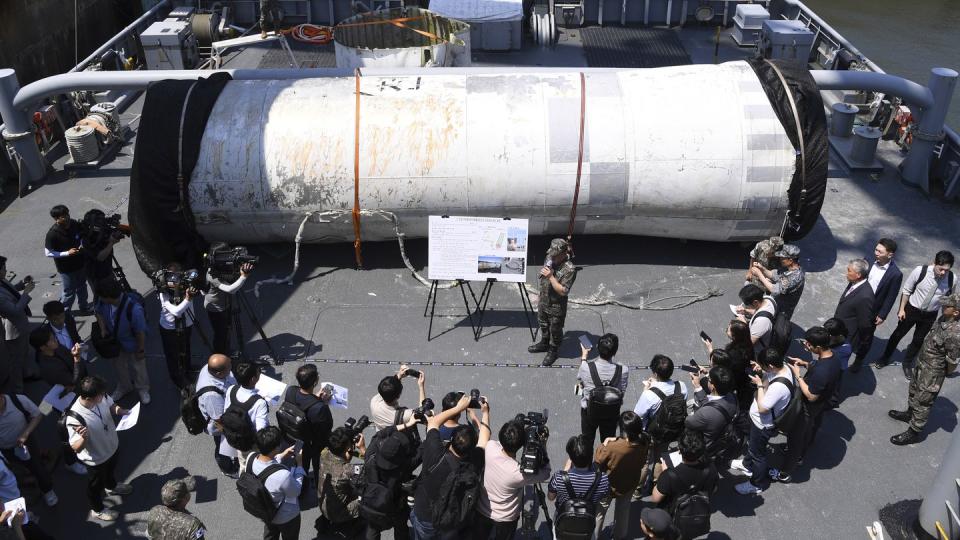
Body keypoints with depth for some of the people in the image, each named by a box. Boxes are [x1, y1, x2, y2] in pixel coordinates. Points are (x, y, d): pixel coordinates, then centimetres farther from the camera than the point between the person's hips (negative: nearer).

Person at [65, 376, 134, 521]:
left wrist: (122, 411, -22)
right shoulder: (75, 419, -42)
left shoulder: (101, 397, -26)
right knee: (96, 485, 25)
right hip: (96, 458, -5)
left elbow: (111, 406, -2)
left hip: (112, 445, 5)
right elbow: (76, 448, -33)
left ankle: (111, 487, 68)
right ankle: (97, 510, 53)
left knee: (110, 470, 36)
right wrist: (84, 438, -54)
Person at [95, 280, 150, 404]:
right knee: (119, 366, 29)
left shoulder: (133, 309, -42)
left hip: (132, 345, -5)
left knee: (138, 368, 20)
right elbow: (99, 312, 2)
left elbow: (141, 331, -28)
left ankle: (143, 389, 48)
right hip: (114, 342, 5)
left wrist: (141, 350, -16)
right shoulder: (104, 301, -24)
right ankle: (123, 387, 57)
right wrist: (103, 328, -13)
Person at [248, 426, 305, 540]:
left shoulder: (251, 459, -26)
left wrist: (281, 456, -3)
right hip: (286, 516, -5)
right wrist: (300, 464, -16)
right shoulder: (283, 475, -44)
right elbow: (296, 491, -22)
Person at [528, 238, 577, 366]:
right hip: (544, 301, 7)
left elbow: (563, 291, -30)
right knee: (543, 324, 28)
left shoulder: (570, 269, -30)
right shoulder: (550, 258, -7)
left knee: (555, 330, 14)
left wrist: (551, 276, -36)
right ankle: (544, 344, 52)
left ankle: (553, 352, 36)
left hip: (556, 306, -7)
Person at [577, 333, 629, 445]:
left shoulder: (586, 367, -29)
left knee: (587, 441, 25)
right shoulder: (623, 370, -27)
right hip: (612, 413, 1)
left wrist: (583, 357, 4)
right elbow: (622, 393, -12)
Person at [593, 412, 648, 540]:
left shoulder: (612, 447, -42)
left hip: (609, 487, -4)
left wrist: (604, 444, -11)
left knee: (599, 512, 26)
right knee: (623, 511, 33)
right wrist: (617, 440, -16)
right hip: (630, 485, 4)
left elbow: (597, 461, -22)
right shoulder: (644, 443, -29)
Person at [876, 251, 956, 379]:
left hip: (930, 315, 2)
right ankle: (885, 357, 41)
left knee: (918, 340, 18)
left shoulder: (952, 279, -21)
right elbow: (906, 290, -12)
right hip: (912, 310, -1)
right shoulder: (920, 271, -27)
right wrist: (902, 309, -7)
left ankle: (907, 363, 43)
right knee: (898, 334, 18)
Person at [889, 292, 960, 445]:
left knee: (922, 402, 10)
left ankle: (913, 432, 29)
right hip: (922, 363, 8)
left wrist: (941, 372, -5)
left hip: (933, 373, -8)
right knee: (914, 391, 30)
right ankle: (910, 414, 54)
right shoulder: (944, 318, -10)